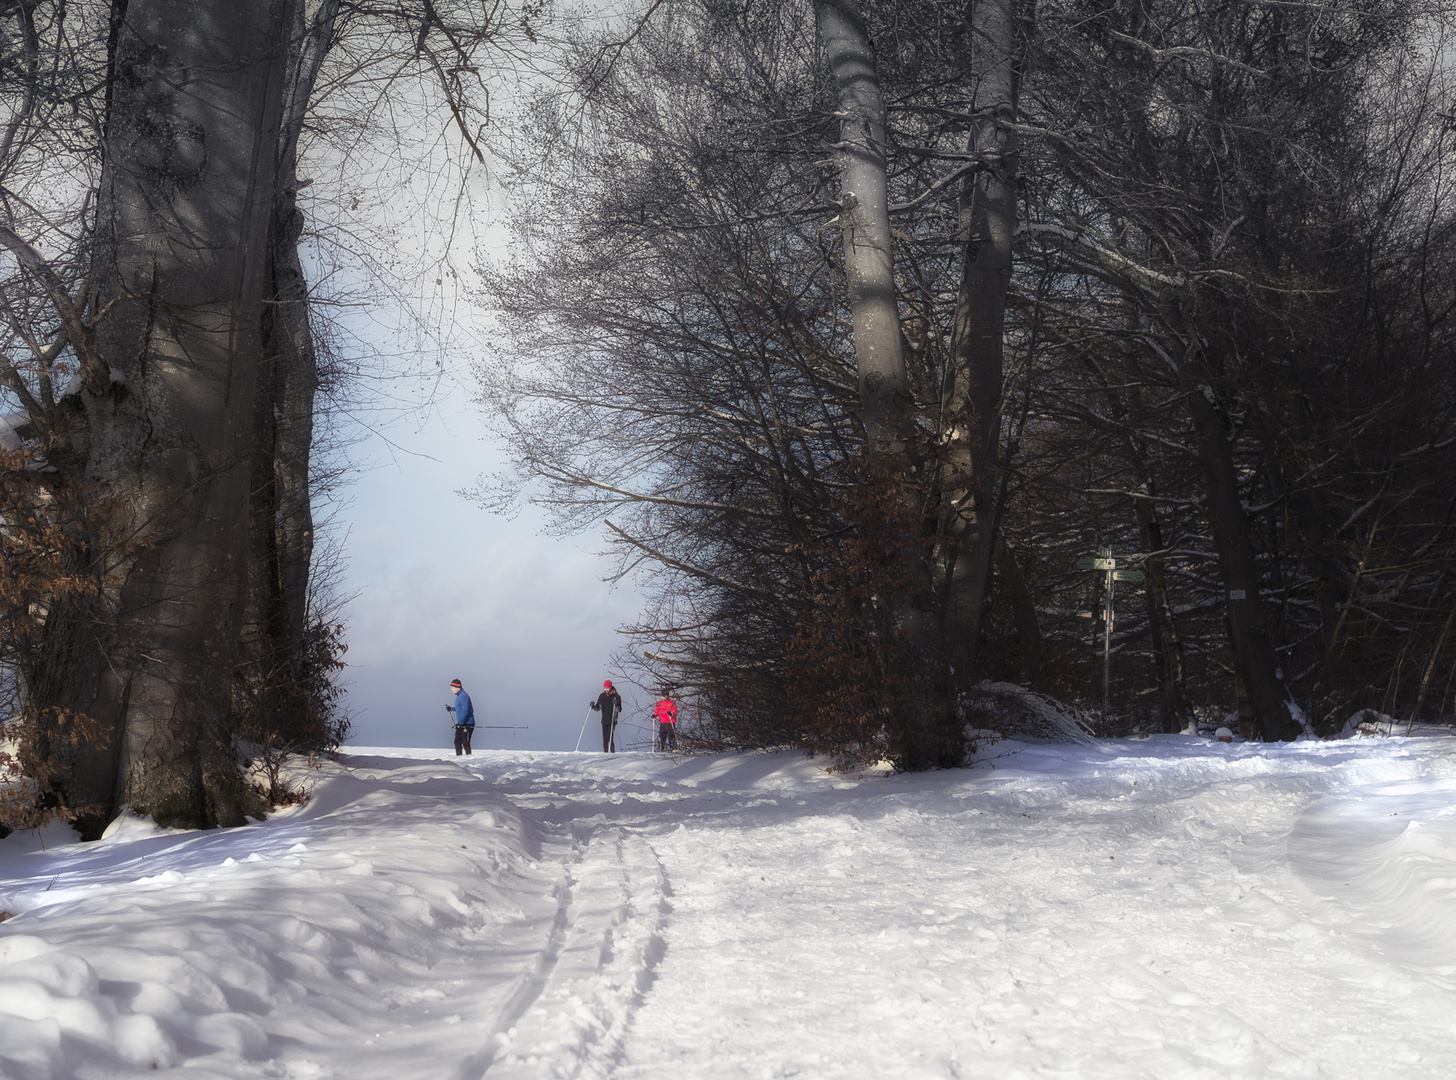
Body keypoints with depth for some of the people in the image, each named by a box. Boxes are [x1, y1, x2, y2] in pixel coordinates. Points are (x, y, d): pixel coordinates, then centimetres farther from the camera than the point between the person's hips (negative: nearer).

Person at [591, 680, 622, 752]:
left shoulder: (616, 696, -7)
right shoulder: (602, 696, 4)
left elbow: (619, 710, -11)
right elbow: (597, 708, 9)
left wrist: (616, 705, -30)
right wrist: (593, 706, -10)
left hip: (612, 721, -4)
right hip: (604, 721, 4)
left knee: (610, 739, -13)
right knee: (605, 739, 3)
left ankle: (613, 753, -5)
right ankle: (605, 753, 10)